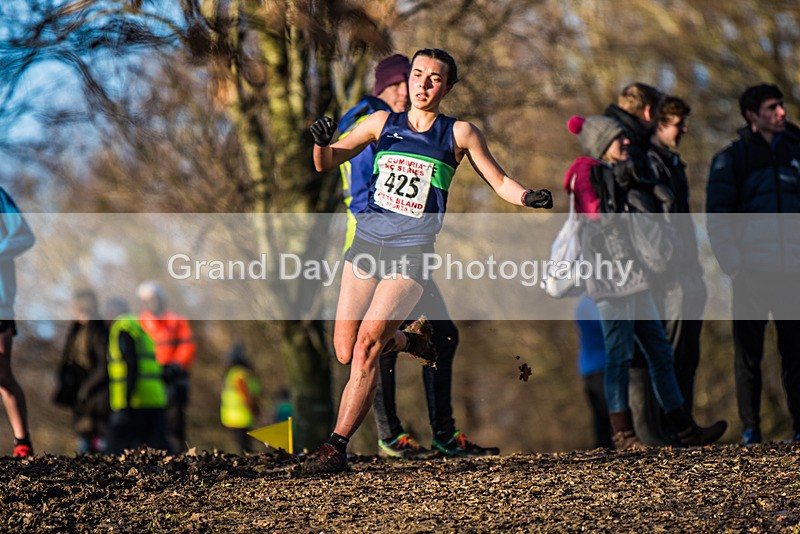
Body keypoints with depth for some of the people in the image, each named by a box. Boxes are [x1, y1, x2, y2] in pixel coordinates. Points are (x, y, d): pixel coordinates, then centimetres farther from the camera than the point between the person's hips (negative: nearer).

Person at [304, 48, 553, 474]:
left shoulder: (459, 134, 5)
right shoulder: (382, 123, 11)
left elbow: (499, 182, 10)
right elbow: (326, 164, 10)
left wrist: (528, 197, -11)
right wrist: (322, 143, -13)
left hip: (413, 251, -4)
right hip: (367, 243, 4)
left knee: (367, 345, -18)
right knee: (345, 351, 0)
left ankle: (337, 444, -15)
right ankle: (411, 339, 30)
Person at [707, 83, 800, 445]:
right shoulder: (731, 159, 5)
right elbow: (717, 216, 0)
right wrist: (732, 262, -11)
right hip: (752, 272, -2)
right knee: (748, 353, -1)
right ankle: (750, 429, 3)